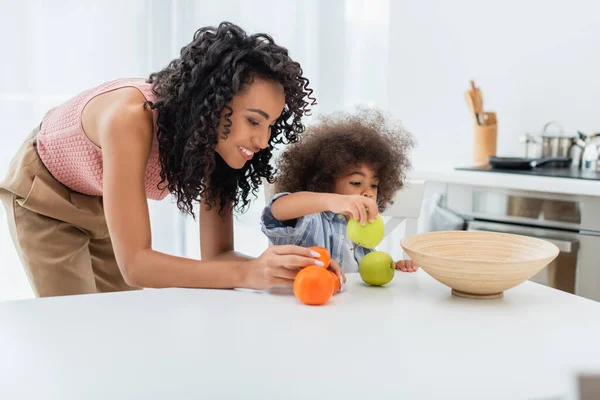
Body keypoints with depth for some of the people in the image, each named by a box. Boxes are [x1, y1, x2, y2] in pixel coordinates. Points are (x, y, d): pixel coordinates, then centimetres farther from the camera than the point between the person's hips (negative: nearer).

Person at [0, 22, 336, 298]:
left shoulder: (216, 139, -23)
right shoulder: (130, 118, -41)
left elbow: (216, 254, -23)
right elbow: (134, 264, -44)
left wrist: (283, 268, -43)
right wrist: (248, 273, -55)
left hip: (105, 203, 5)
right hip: (46, 194, -5)